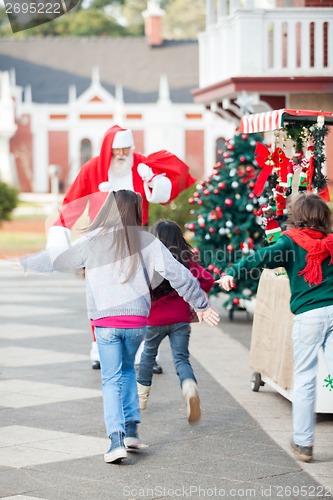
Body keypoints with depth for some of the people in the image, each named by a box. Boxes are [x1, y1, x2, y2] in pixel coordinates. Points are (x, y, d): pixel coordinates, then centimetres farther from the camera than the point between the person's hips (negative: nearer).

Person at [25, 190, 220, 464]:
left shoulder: (92, 242, -1)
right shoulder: (146, 241, 1)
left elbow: (57, 259, 8)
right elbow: (178, 274, 1)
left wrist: (24, 263, 25)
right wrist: (201, 304, 10)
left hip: (106, 321, -2)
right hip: (137, 320, 2)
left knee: (112, 379, 4)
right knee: (127, 369, 23)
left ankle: (117, 438, -9)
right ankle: (131, 429, 15)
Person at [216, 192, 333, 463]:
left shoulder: (291, 242, 0)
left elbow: (263, 257, -15)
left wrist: (233, 273, -25)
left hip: (309, 316, -2)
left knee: (304, 379, 6)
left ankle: (303, 442, 10)